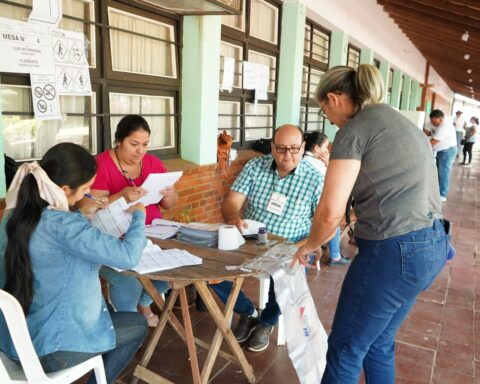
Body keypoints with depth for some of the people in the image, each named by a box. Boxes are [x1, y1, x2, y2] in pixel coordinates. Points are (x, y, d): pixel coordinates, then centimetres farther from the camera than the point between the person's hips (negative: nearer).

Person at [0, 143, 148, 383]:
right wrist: (138, 214, -11)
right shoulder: (62, 224, -28)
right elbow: (128, 257, -28)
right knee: (138, 325, 15)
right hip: (48, 348, -8)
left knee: (113, 314, 30)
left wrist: (83, 215, 10)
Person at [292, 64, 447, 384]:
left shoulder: (353, 131, -11)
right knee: (378, 343, 24)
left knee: (345, 350, 10)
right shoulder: (402, 122, 17)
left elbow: (331, 212, -16)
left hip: (394, 253, -9)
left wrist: (309, 246, 3)